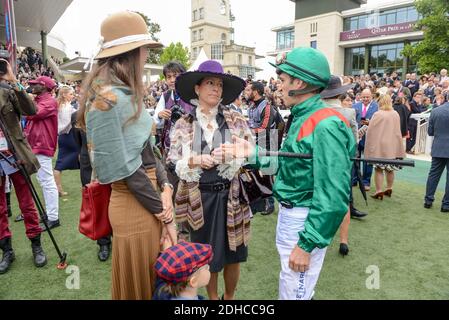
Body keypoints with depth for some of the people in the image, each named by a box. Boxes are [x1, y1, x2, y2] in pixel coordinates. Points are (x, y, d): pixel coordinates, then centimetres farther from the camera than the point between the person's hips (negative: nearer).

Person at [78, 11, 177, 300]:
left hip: (149, 194, 8)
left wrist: (165, 187, -5)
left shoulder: (127, 93, 9)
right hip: (133, 204, -8)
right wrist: (164, 212, -13)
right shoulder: (107, 98, -19)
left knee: (155, 280, 24)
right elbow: (125, 168, -21)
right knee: (139, 284, 13)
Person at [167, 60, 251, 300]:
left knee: (233, 253, 13)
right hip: (199, 197, 0)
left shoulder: (236, 120, 1)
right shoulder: (183, 124, 0)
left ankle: (229, 297, 40)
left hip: (230, 195, 1)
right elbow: (172, 163, -1)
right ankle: (212, 297, 40)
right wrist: (194, 160, -19)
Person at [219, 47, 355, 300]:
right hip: (289, 213, 9)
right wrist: (253, 153, 3)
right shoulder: (304, 117, 8)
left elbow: (333, 196, -25)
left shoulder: (326, 125, -24)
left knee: (295, 292, 9)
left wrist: (307, 244, -22)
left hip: (307, 222, -9)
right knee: (290, 286, 26)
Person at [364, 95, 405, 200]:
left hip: (379, 146, -5)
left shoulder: (378, 114, -13)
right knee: (390, 169, 13)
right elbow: (398, 131, 12)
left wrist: (370, 146, 3)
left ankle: (379, 191, -2)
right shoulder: (396, 114, 3)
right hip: (392, 146, 5)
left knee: (379, 169, -1)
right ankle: (389, 189, 24)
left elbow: (370, 131, -8)